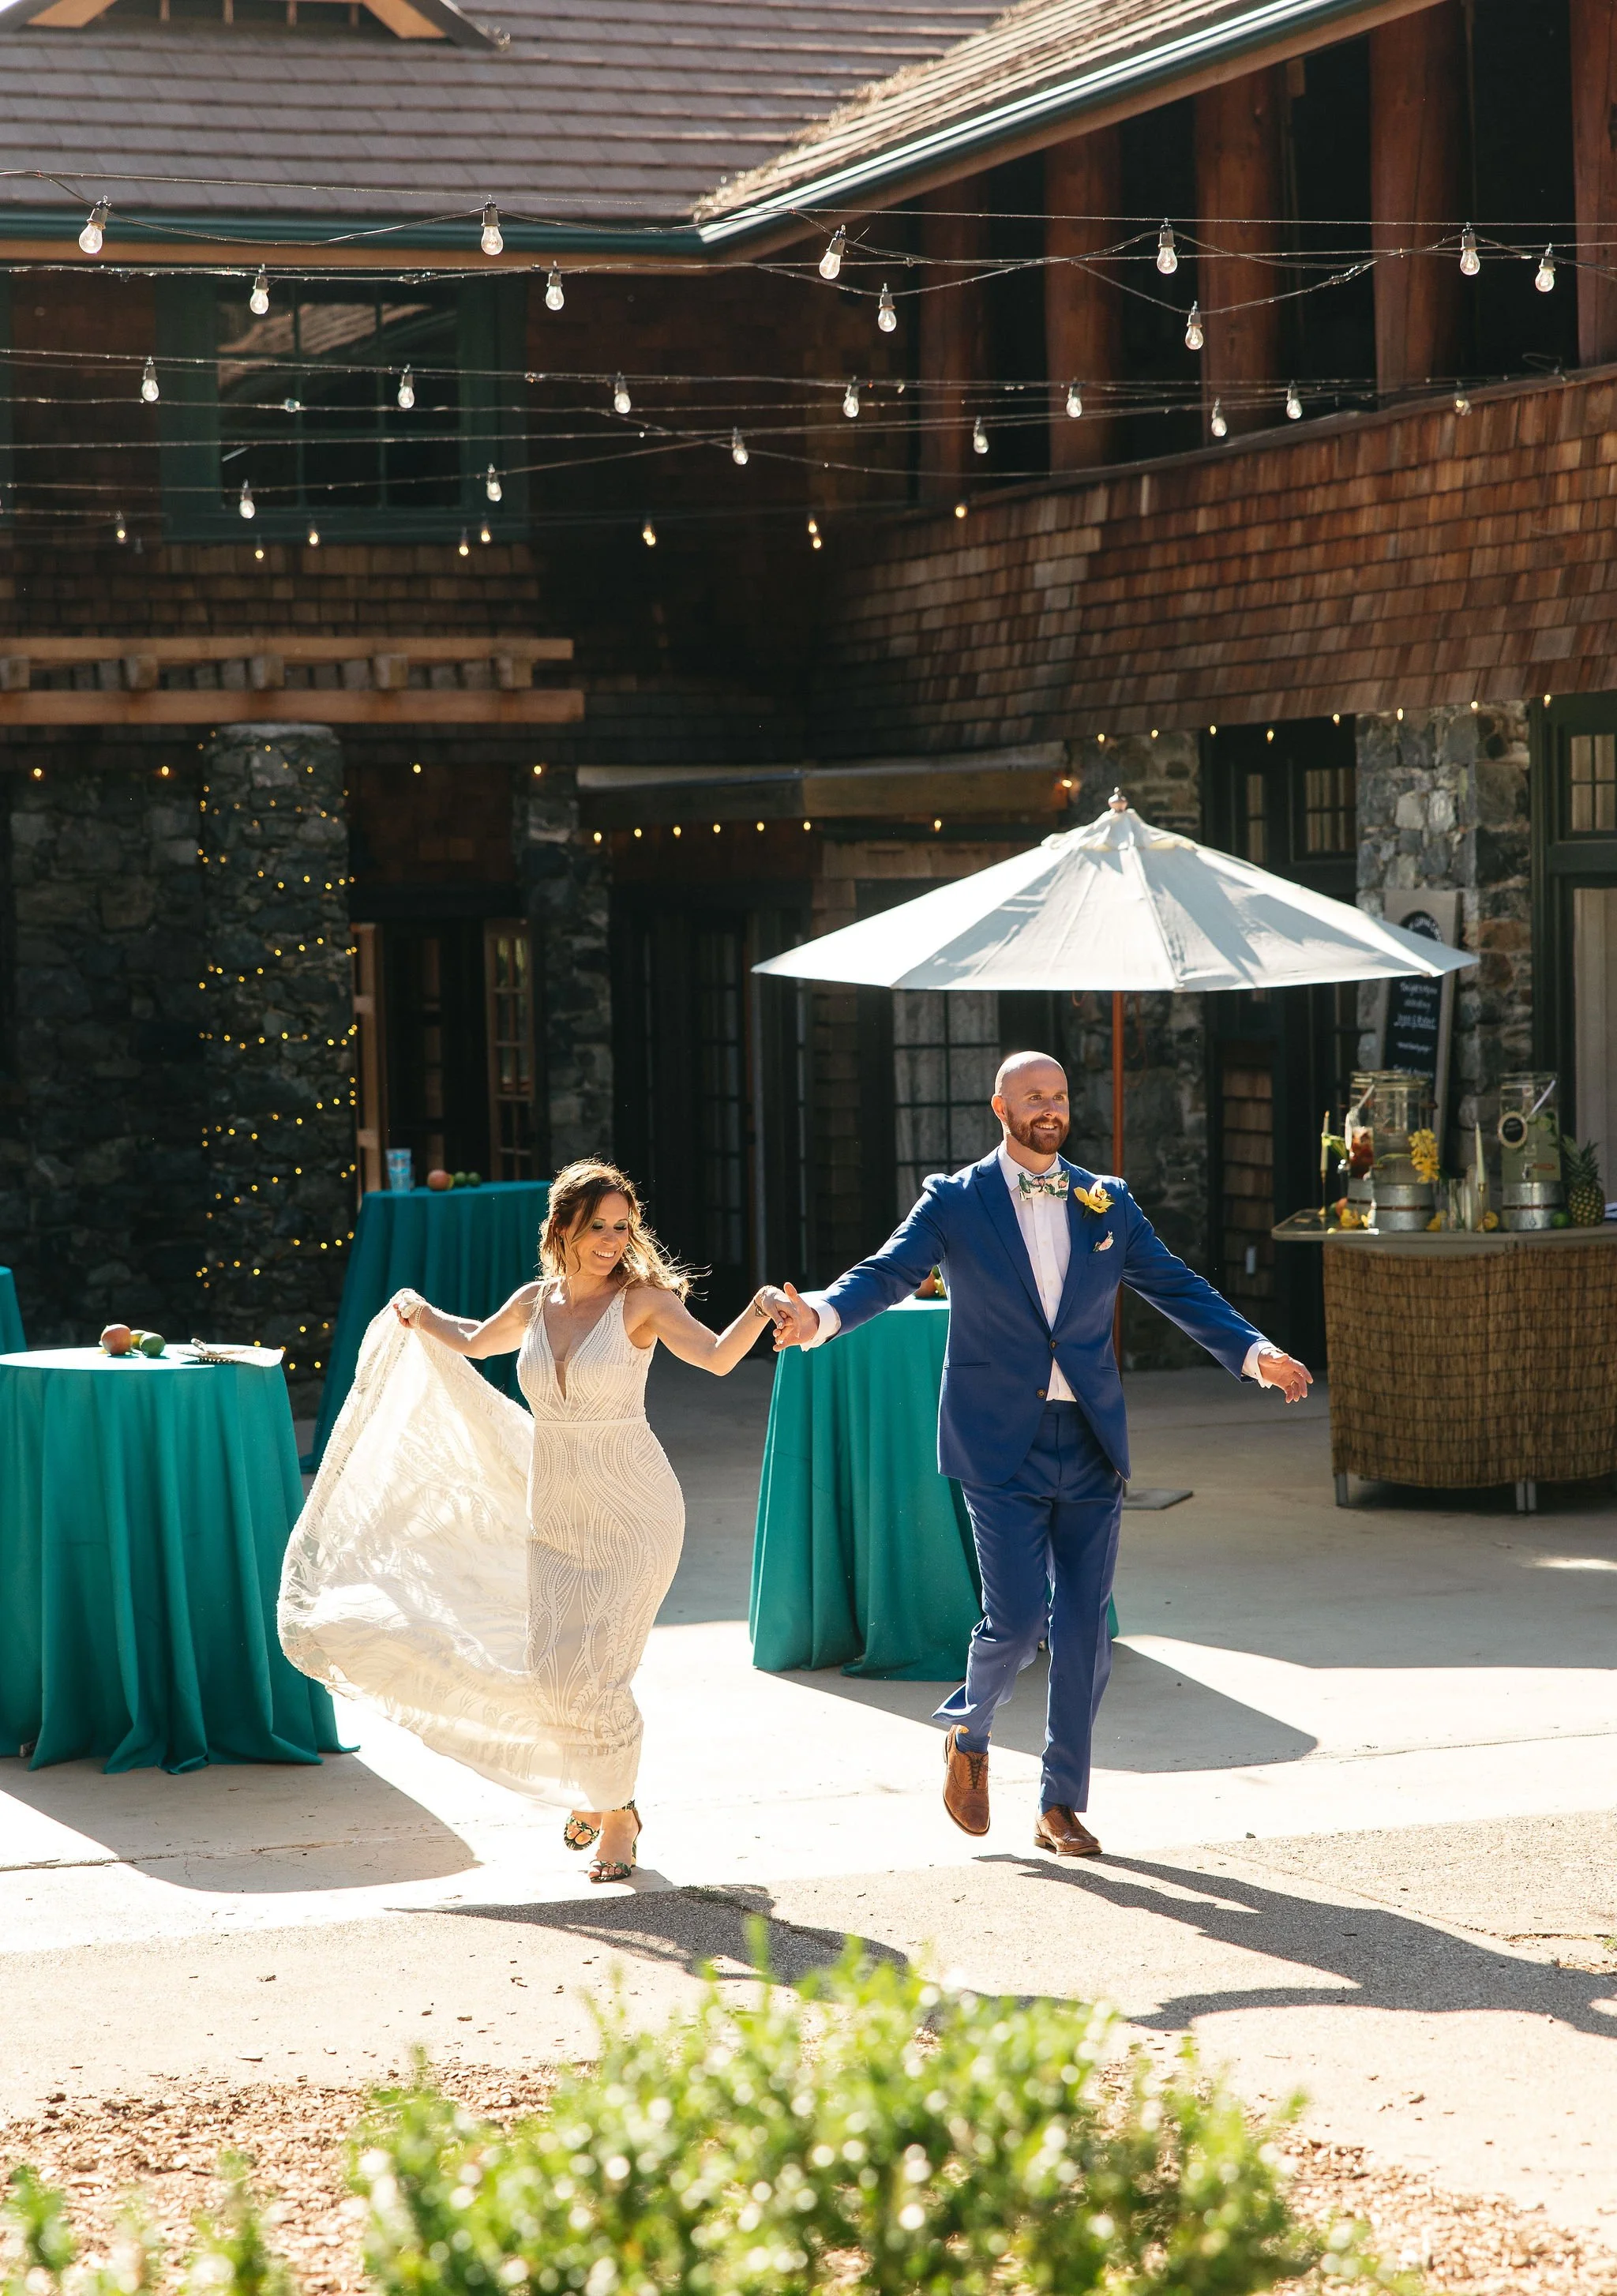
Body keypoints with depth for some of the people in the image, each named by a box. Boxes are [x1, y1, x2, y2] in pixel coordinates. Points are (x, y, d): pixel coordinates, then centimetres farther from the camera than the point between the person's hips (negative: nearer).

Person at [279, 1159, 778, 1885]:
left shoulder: (641, 1301, -11)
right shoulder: (536, 1302, 3)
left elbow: (717, 1355, -29)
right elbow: (476, 1341, 25)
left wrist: (761, 1309, -43)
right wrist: (421, 1316, 17)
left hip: (633, 1518, -5)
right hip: (555, 1519, 5)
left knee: (594, 1674, -10)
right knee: (553, 1673, 6)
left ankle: (618, 1814, 12)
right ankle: (596, 1787, 33)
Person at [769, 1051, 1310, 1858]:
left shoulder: (1106, 1201, 9)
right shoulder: (954, 1201, -1)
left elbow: (1177, 1287, 7)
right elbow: (887, 1272, -12)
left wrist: (1252, 1351, -7)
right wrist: (820, 1313, -32)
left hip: (1090, 1443, 3)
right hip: (1001, 1445, -3)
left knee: (1083, 1628, 2)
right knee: (1016, 1618, -10)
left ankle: (1062, 1805, 14)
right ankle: (967, 1734, 22)